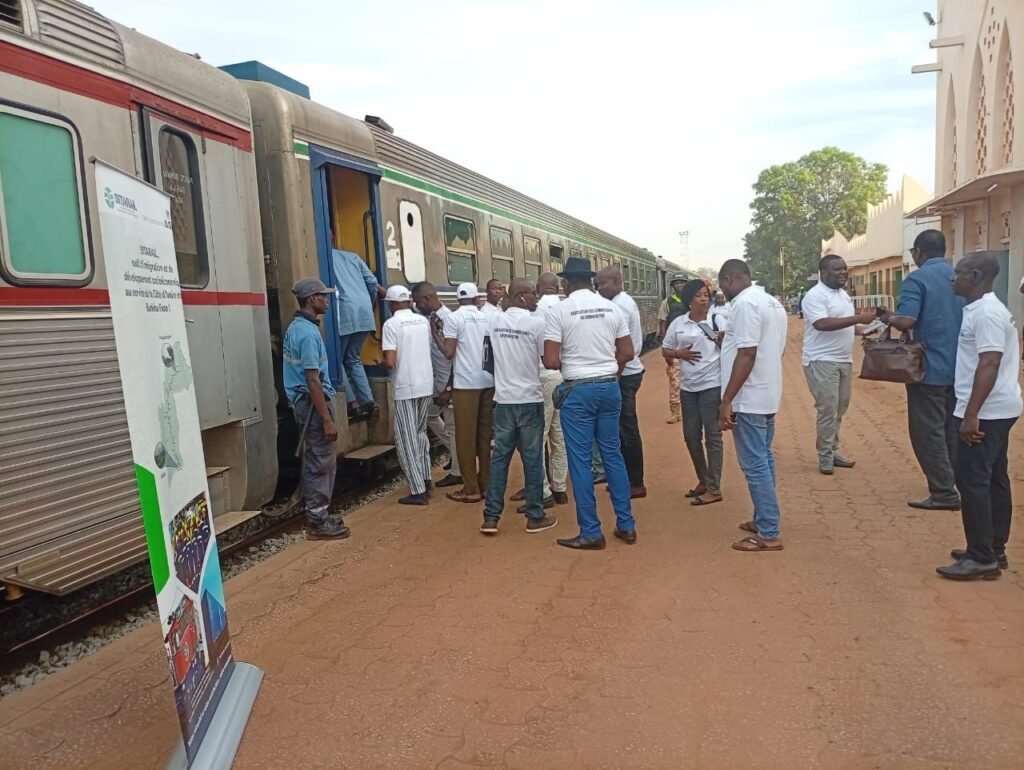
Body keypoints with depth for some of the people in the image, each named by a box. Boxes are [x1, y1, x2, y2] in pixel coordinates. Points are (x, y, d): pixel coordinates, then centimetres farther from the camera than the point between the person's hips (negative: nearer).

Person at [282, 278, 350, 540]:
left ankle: (315, 516, 24)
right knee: (322, 462, -3)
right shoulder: (308, 332, -19)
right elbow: (312, 380, -22)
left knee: (314, 461, 15)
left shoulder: (295, 327, 12)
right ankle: (318, 521, 4)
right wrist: (327, 419, -21)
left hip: (302, 401, 10)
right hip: (313, 402, -10)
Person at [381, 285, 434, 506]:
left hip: (405, 388, -6)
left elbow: (391, 362, -16)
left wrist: (381, 361, 6)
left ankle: (418, 491, -1)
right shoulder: (423, 321, 7)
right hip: (426, 384, 6)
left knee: (406, 439, 0)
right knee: (420, 432, 21)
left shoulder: (391, 324, -10)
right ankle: (425, 479, 26)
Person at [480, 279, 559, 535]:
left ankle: (491, 516, 10)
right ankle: (535, 516, 14)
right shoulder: (537, 323, -12)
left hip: (503, 399, 4)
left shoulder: (494, 321, 5)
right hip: (530, 399, -4)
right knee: (532, 459, 5)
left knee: (499, 456, 9)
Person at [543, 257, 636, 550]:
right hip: (610, 386, 5)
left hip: (578, 390, -5)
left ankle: (591, 533, 9)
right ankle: (626, 525, 20)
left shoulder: (558, 311, -8)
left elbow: (550, 361, -12)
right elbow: (627, 352, 6)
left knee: (580, 461, 3)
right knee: (612, 454, 14)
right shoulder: (611, 308, 5)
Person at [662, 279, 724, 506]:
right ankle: (703, 480, 30)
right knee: (691, 436, 12)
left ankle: (714, 489, 7)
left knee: (712, 436, -1)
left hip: (712, 385, -4)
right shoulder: (678, 323, 5)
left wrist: (723, 341, -21)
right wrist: (679, 354, -9)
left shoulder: (717, 320, -5)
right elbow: (665, 351, 11)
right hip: (688, 387, 5)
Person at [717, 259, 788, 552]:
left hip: (749, 398, -10)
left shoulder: (745, 303, -17)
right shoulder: (771, 301, 14)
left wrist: (727, 400, -22)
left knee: (754, 465, -5)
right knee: (763, 460, 17)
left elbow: (746, 355, -23)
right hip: (767, 395, 10)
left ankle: (769, 534, 1)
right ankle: (764, 520, 27)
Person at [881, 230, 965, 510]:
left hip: (930, 368, -7)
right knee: (953, 429, 16)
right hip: (959, 367, 7)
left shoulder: (917, 279, -13)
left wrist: (888, 318, -4)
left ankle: (944, 493, 1)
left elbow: (906, 321, -24)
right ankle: (960, 485, 23)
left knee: (928, 432, 0)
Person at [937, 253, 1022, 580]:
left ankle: (982, 558, -2)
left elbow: (989, 365, -25)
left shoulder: (986, 313, -18)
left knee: (971, 480, -8)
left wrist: (971, 415, -27)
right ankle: (993, 550, 22)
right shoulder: (983, 309, 15)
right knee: (993, 479, 14)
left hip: (986, 412, -11)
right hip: (996, 410, 11)